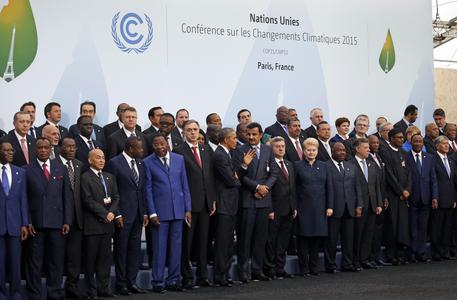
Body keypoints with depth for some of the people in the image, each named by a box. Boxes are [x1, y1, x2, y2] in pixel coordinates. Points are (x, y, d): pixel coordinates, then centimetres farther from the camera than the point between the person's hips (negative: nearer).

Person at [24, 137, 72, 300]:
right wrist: (27, 222, -7)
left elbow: (67, 197, 9)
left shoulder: (61, 169, 10)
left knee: (56, 261, 6)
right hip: (35, 223, -2)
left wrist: (67, 221, 1)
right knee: (34, 262, 3)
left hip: (57, 223, 2)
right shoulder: (27, 170, 2)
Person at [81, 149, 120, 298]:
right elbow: (88, 200, -12)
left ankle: (103, 288, 15)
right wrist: (104, 214, -13)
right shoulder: (85, 177, -5)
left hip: (107, 222, 6)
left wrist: (112, 212, -6)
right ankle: (91, 290, 8)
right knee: (91, 258, 1)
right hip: (92, 223, -6)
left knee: (105, 257, 8)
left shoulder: (110, 177, 16)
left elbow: (116, 197, 12)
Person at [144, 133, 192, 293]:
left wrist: (188, 209, 4)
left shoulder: (179, 159, 7)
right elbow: (148, 189, -2)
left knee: (176, 247, 7)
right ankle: (158, 282, 8)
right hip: (160, 211, -3)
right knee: (159, 248, 0)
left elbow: (184, 185, 9)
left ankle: (173, 280, 16)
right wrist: (152, 213, -7)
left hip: (178, 210, 3)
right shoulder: (148, 162, -2)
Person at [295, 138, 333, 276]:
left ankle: (314, 267, 14)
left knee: (317, 236, 4)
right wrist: (293, 207, -8)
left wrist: (330, 206, 1)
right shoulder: (298, 166, 2)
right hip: (303, 208, -3)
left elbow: (329, 187, 9)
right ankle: (304, 268, 7)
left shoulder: (323, 166, 10)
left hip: (320, 208, 3)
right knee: (304, 237, 0)